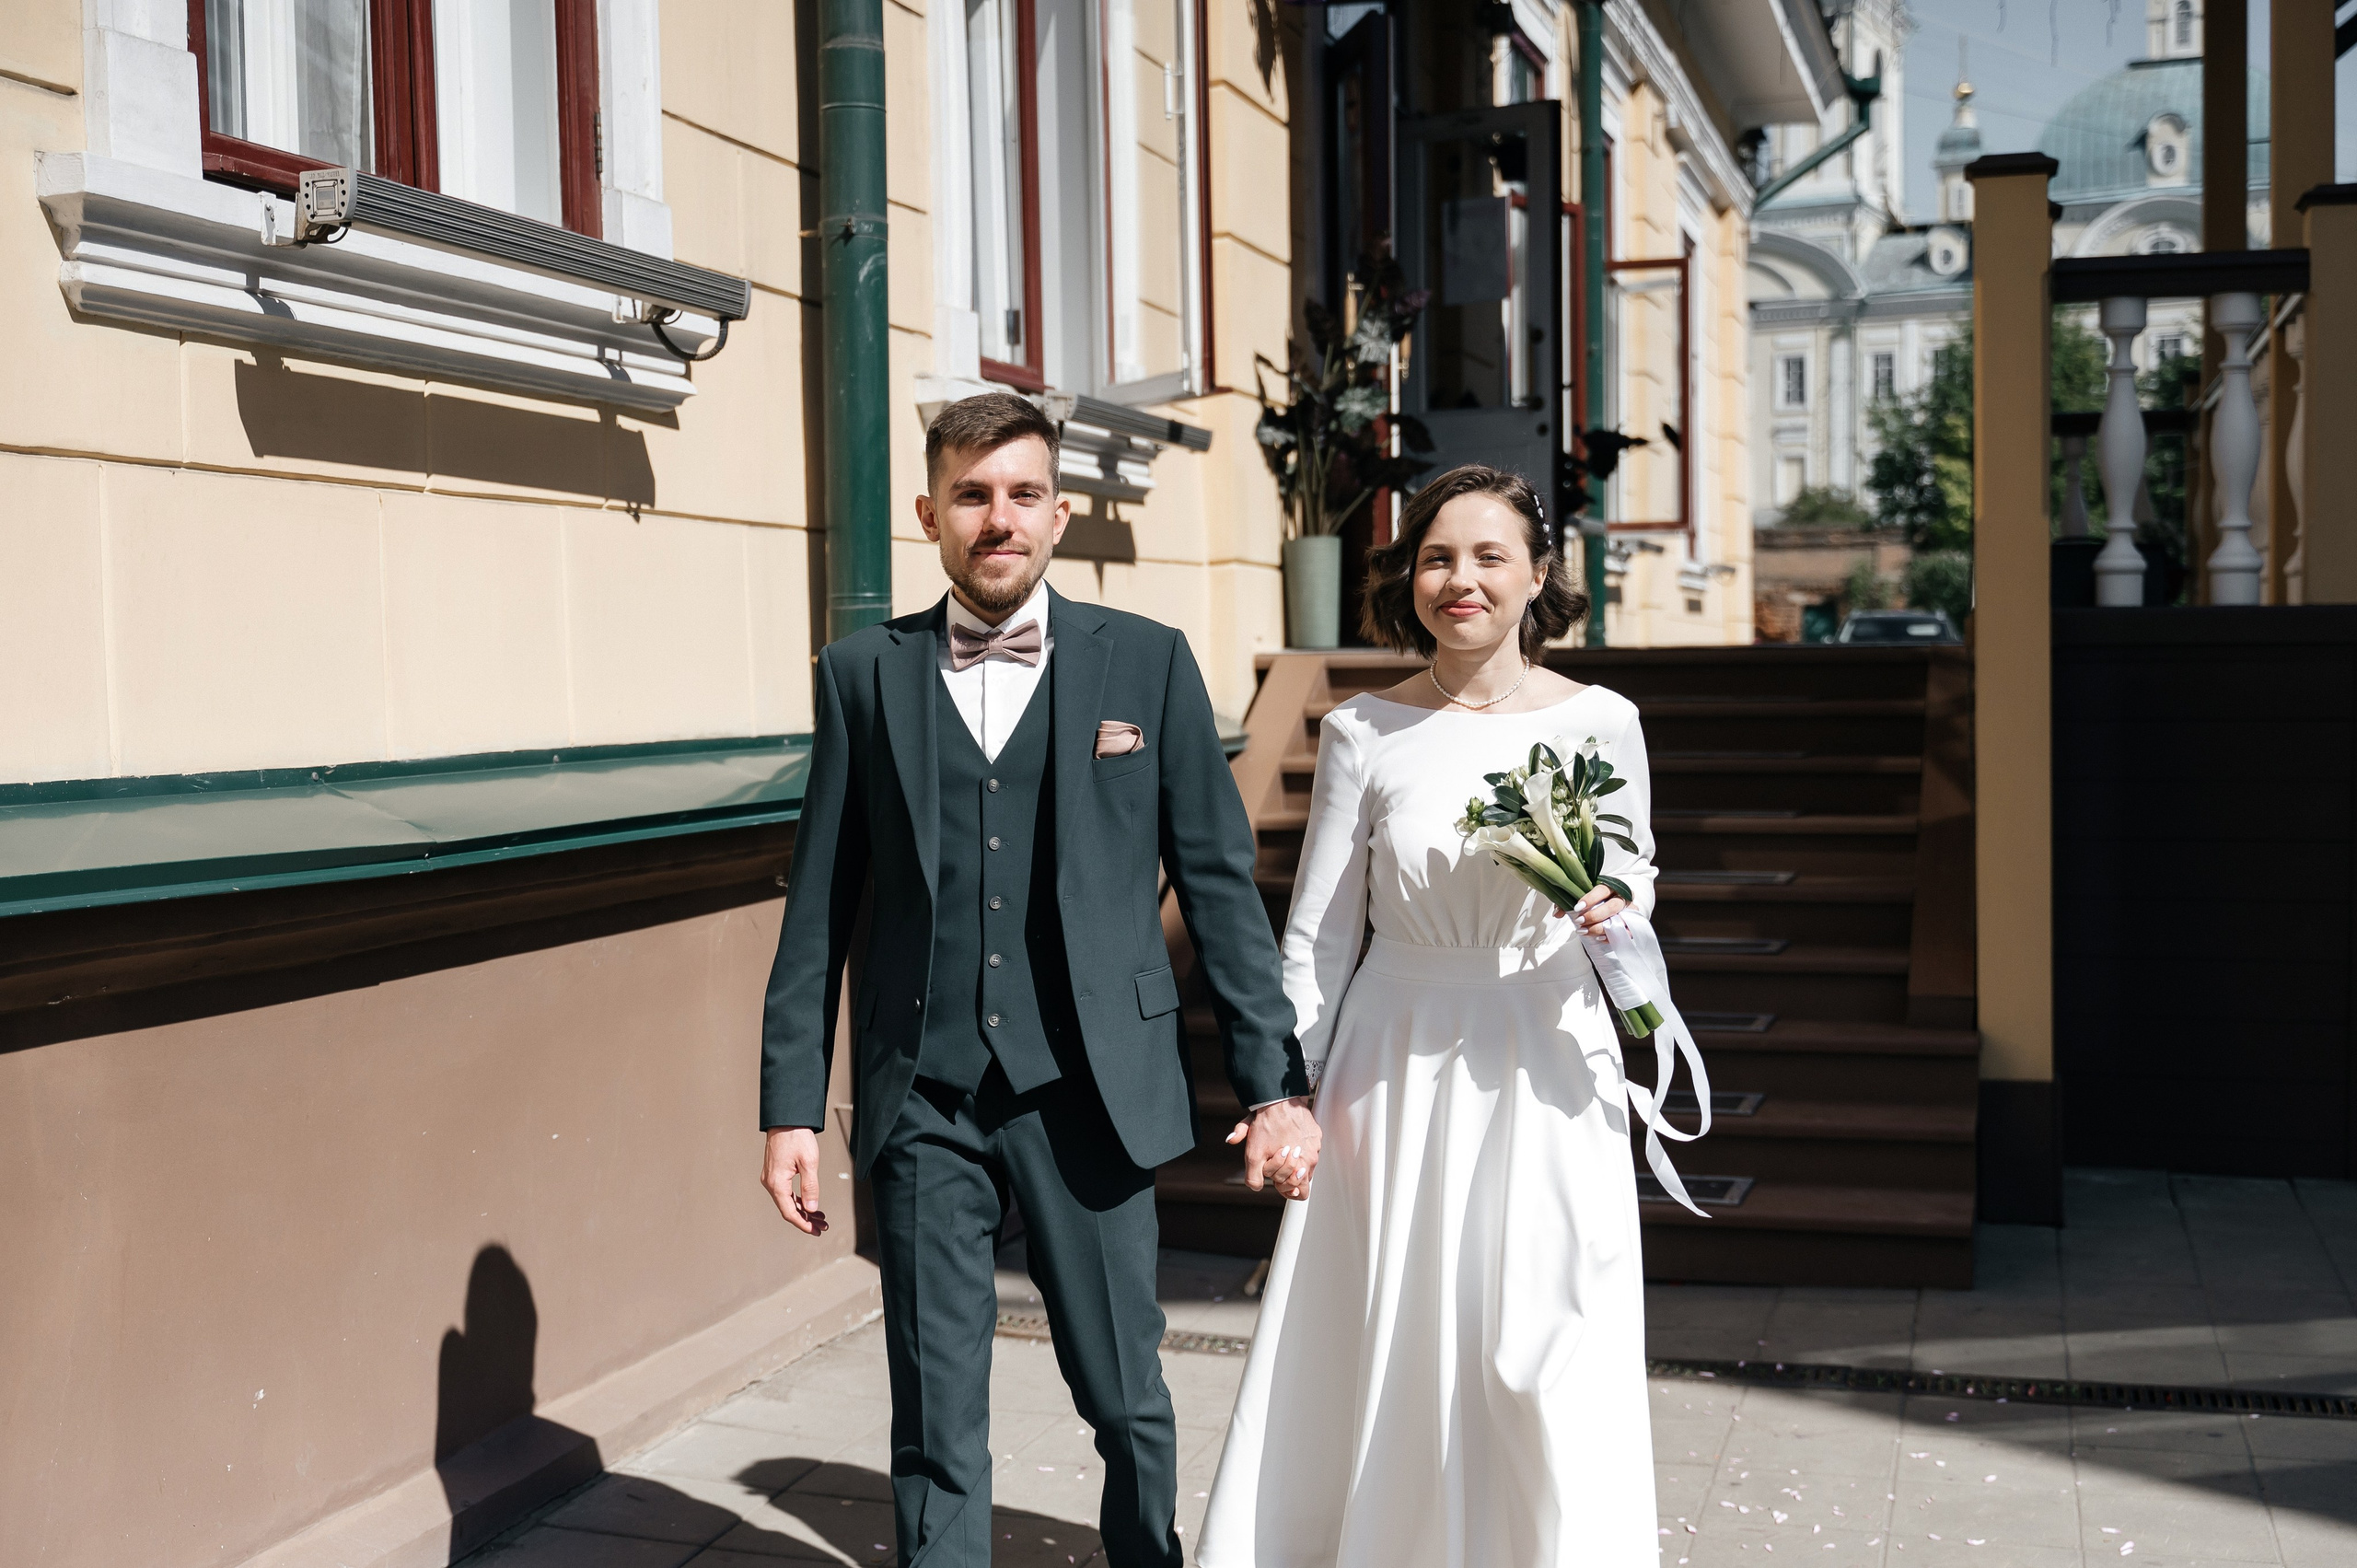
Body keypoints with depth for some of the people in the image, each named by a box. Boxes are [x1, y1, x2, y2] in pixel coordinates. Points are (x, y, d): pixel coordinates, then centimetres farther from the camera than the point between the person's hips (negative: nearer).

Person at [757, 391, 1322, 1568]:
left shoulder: (1148, 663, 2)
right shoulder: (864, 674, 4)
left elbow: (1219, 883, 2)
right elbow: (819, 907, 6)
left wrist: (1275, 1083, -1)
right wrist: (792, 1107, 3)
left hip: (1088, 1093, 0)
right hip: (921, 1099, 1)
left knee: (1124, 1394, 9)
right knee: (935, 1422, 8)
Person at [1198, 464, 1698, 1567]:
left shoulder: (1598, 722, -2)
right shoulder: (1362, 734, -2)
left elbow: (1634, 867, 12)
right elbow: (1316, 934, 2)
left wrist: (1612, 910, -11)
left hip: (1546, 1065, 0)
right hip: (1398, 1064, 0)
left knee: (1545, 1357, 2)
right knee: (1382, 1345, 7)